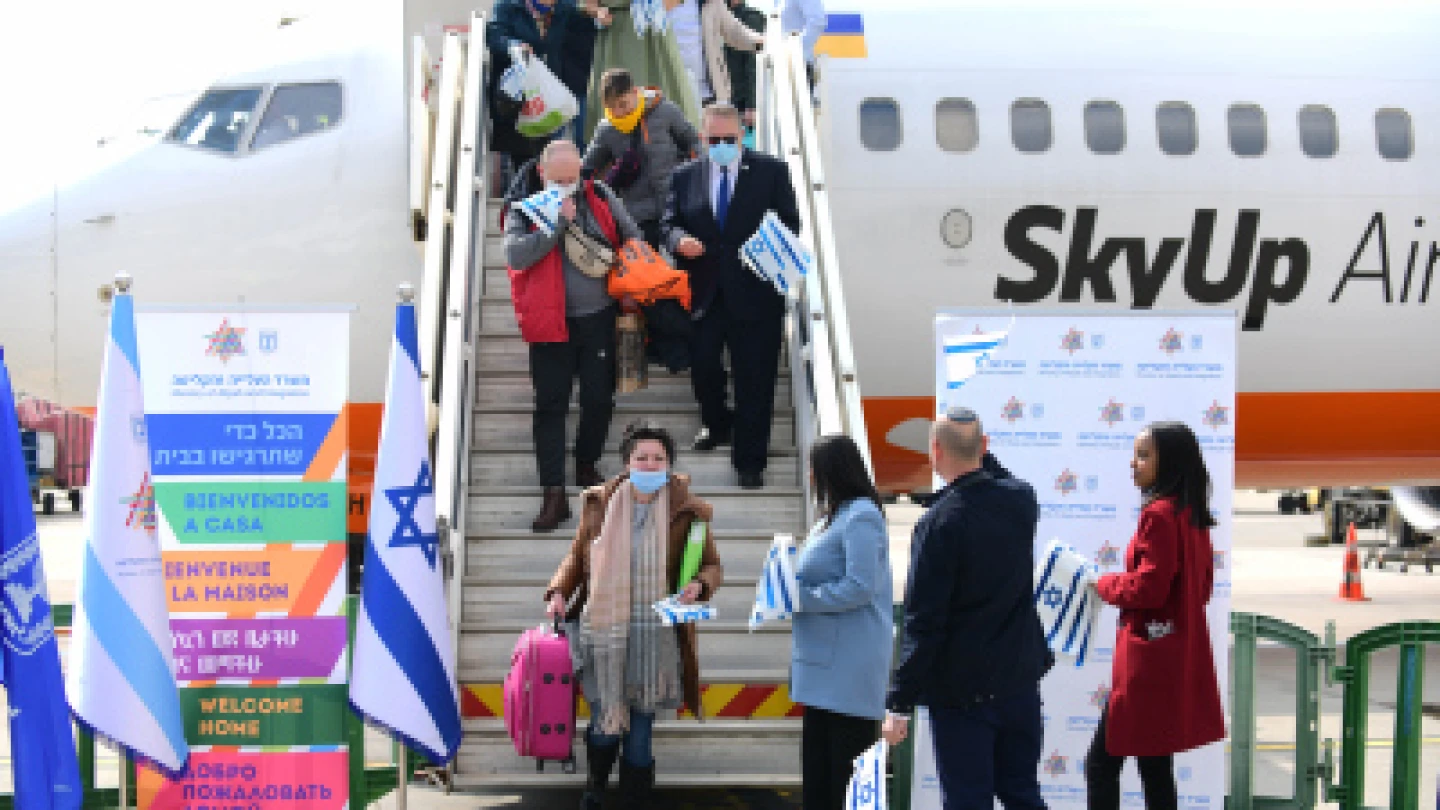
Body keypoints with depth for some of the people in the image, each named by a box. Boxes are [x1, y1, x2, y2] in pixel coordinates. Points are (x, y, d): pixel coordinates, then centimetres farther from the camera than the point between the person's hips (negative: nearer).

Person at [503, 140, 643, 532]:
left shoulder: (599, 197, 4)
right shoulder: (523, 208, -3)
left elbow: (633, 240, 14)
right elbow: (516, 255, -18)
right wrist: (558, 221, -20)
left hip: (599, 317, 3)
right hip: (550, 323, -3)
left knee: (600, 398, 7)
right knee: (550, 406, -3)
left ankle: (586, 466, 32)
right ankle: (554, 495, -3)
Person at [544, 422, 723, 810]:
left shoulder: (686, 512, 3)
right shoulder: (600, 504, 7)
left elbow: (713, 566, 9)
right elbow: (577, 557, 18)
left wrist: (699, 585, -13)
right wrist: (559, 593, 2)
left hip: (656, 638, -1)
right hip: (603, 633, 1)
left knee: (640, 733, 3)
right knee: (606, 728, 1)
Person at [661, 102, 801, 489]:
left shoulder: (770, 172, 3)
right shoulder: (685, 177, 10)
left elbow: (791, 223, 4)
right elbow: (669, 223, 12)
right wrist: (679, 239, -11)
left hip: (755, 293, -2)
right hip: (704, 294, 2)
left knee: (754, 378, 0)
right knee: (702, 366, 5)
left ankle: (749, 461, 9)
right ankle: (718, 424, 37)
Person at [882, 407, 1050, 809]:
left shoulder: (939, 523, -19)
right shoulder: (1021, 500, -1)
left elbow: (924, 623, -19)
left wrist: (900, 703, -15)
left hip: (962, 689, -6)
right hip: (1020, 679, 6)